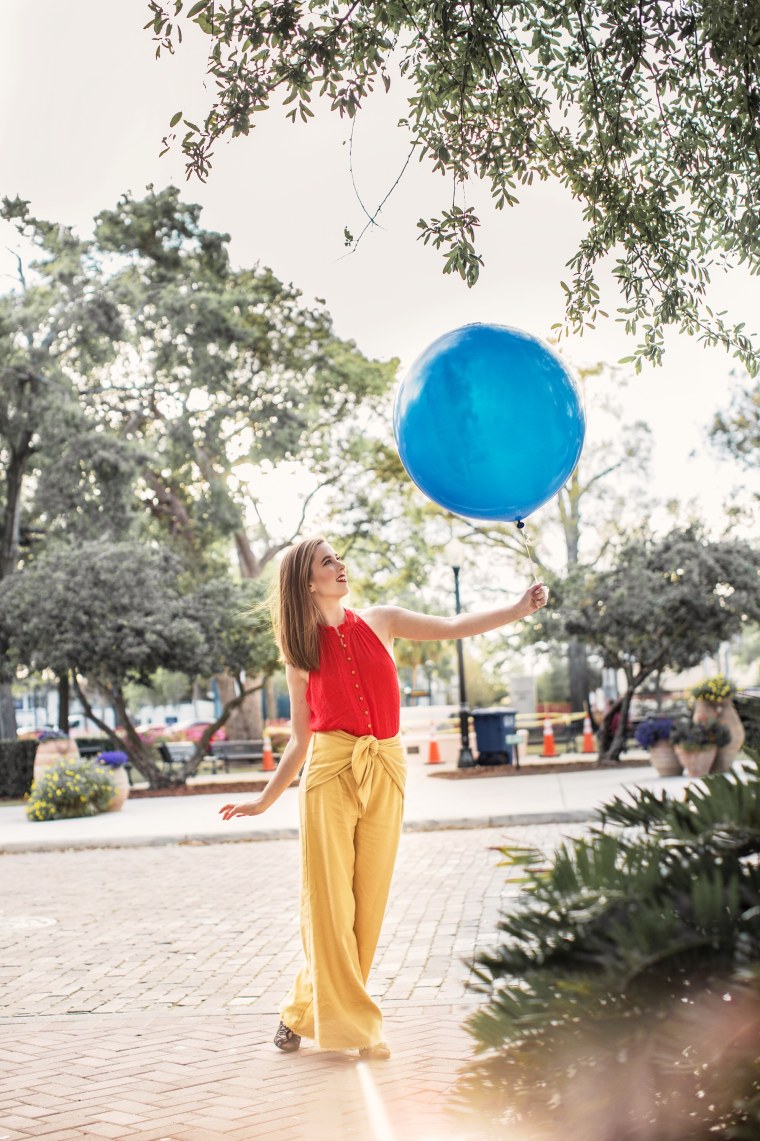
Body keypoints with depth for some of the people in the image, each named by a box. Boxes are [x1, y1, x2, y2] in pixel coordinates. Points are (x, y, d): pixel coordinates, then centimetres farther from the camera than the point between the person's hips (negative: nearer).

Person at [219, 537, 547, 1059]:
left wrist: (519, 608, -8)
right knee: (329, 899, -4)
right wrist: (265, 801, 10)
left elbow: (453, 627, 3)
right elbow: (301, 740, 10)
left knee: (368, 900, 3)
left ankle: (306, 1012, 17)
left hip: (385, 772, 2)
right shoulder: (302, 654, 6)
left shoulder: (380, 622, 9)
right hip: (330, 772, -2)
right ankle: (352, 1023, 8)